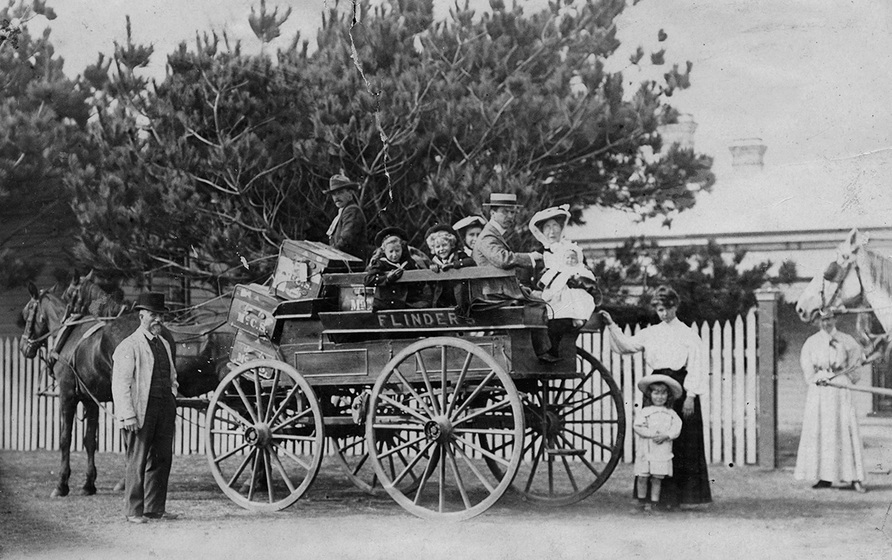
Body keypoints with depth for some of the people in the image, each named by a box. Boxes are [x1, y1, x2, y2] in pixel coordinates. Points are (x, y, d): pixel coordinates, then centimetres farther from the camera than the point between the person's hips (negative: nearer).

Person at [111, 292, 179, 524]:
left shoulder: (164, 344, 18)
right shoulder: (129, 346, -6)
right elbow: (121, 384, -12)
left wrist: (172, 398, 12)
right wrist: (128, 415, -20)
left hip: (165, 407, 7)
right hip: (142, 408, -7)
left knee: (162, 458, 8)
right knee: (138, 461, -1)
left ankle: (155, 508, 16)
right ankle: (133, 511, 5)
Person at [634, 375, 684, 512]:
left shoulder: (671, 414, 8)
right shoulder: (644, 412, 1)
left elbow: (676, 429, 0)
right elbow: (637, 427, -7)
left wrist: (666, 435, -17)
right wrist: (652, 434, -17)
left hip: (663, 450, 1)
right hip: (645, 450, -1)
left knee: (657, 478, 3)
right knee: (642, 477, 0)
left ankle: (653, 503, 10)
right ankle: (642, 502, 16)